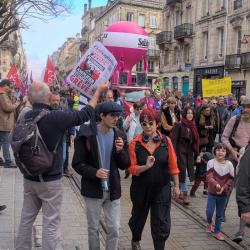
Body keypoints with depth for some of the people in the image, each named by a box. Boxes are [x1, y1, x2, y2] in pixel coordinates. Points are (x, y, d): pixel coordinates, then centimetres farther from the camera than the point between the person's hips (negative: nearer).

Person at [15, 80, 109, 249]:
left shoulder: (26, 117, -3)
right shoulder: (54, 117, -22)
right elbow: (84, 115, -13)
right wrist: (98, 91, -3)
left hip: (29, 178, 7)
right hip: (50, 180, -6)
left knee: (26, 218, 20)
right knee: (50, 223, 6)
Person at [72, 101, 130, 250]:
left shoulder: (120, 136, 2)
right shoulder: (88, 135, -9)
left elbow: (125, 165, 3)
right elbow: (77, 164, -8)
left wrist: (120, 151, -16)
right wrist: (95, 172, -24)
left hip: (113, 190, 3)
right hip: (93, 190, -2)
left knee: (114, 228, 6)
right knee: (93, 229, 12)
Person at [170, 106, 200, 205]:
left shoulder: (193, 126, 10)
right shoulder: (179, 125, -9)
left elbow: (195, 141, 14)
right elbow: (174, 140, -12)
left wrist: (197, 154, 10)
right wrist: (174, 154, -19)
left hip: (189, 153, 6)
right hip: (180, 152, -6)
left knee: (183, 172, 9)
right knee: (183, 172, -6)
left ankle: (179, 191, 23)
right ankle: (185, 193, 3)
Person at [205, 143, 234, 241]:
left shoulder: (229, 164, -5)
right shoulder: (211, 162, -10)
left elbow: (231, 178, 0)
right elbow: (209, 176, -17)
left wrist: (224, 187, -13)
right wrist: (215, 184, -34)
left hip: (223, 194, 2)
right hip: (212, 192, -2)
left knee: (220, 214, 11)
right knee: (209, 211, -4)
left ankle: (217, 232, 28)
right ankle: (209, 222, 31)